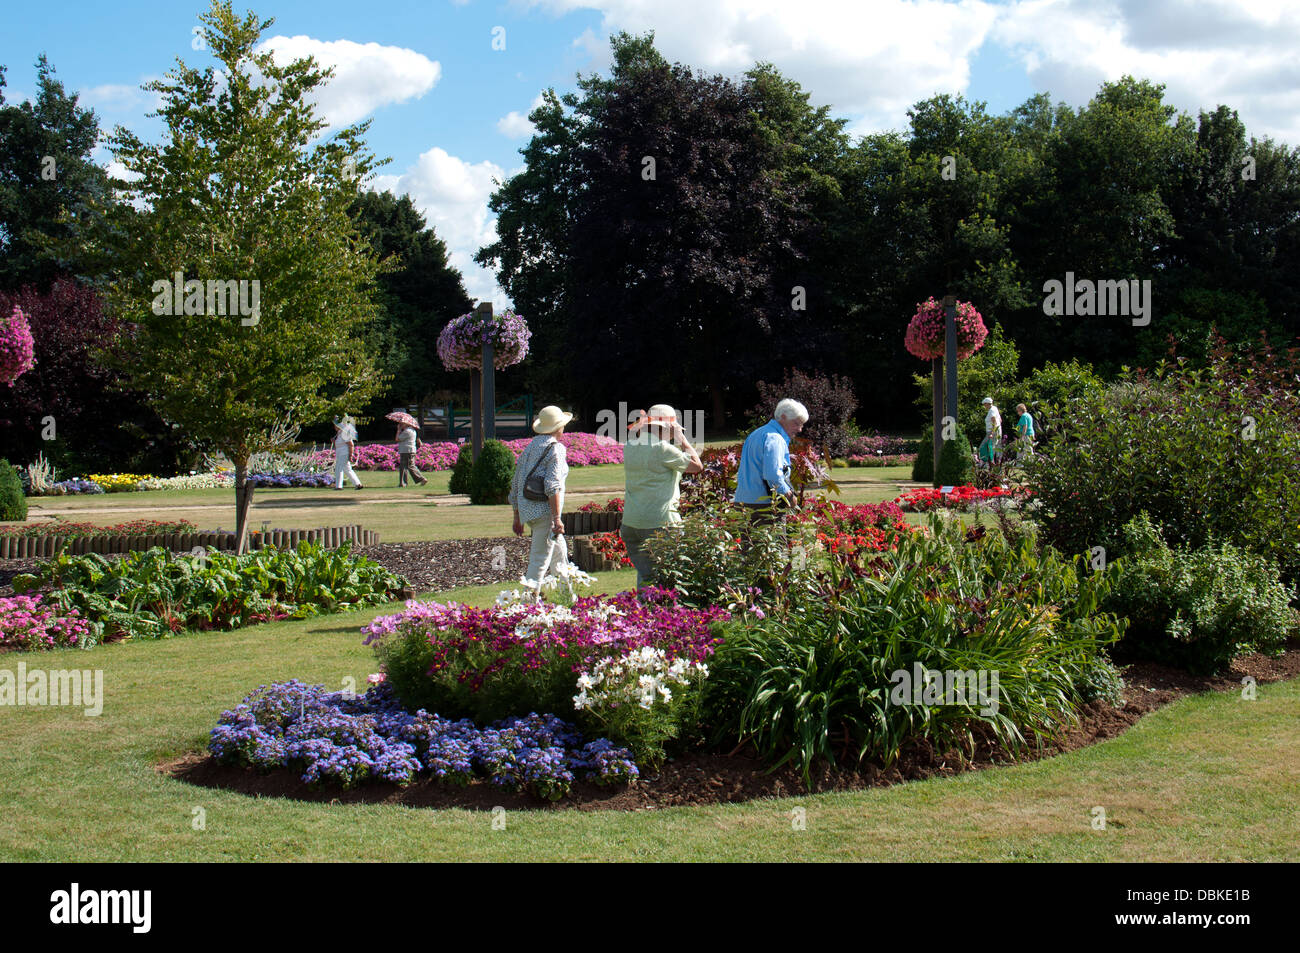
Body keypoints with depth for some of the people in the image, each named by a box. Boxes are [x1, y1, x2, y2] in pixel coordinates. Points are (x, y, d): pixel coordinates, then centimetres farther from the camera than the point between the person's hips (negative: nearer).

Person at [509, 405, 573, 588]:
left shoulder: (529, 448, 17)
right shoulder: (555, 448, -7)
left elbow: (515, 485, 20)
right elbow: (552, 486, -18)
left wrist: (517, 518, 26)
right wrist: (557, 518, -19)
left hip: (527, 510, 9)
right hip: (544, 510, -9)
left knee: (560, 551, 23)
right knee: (540, 559, -8)